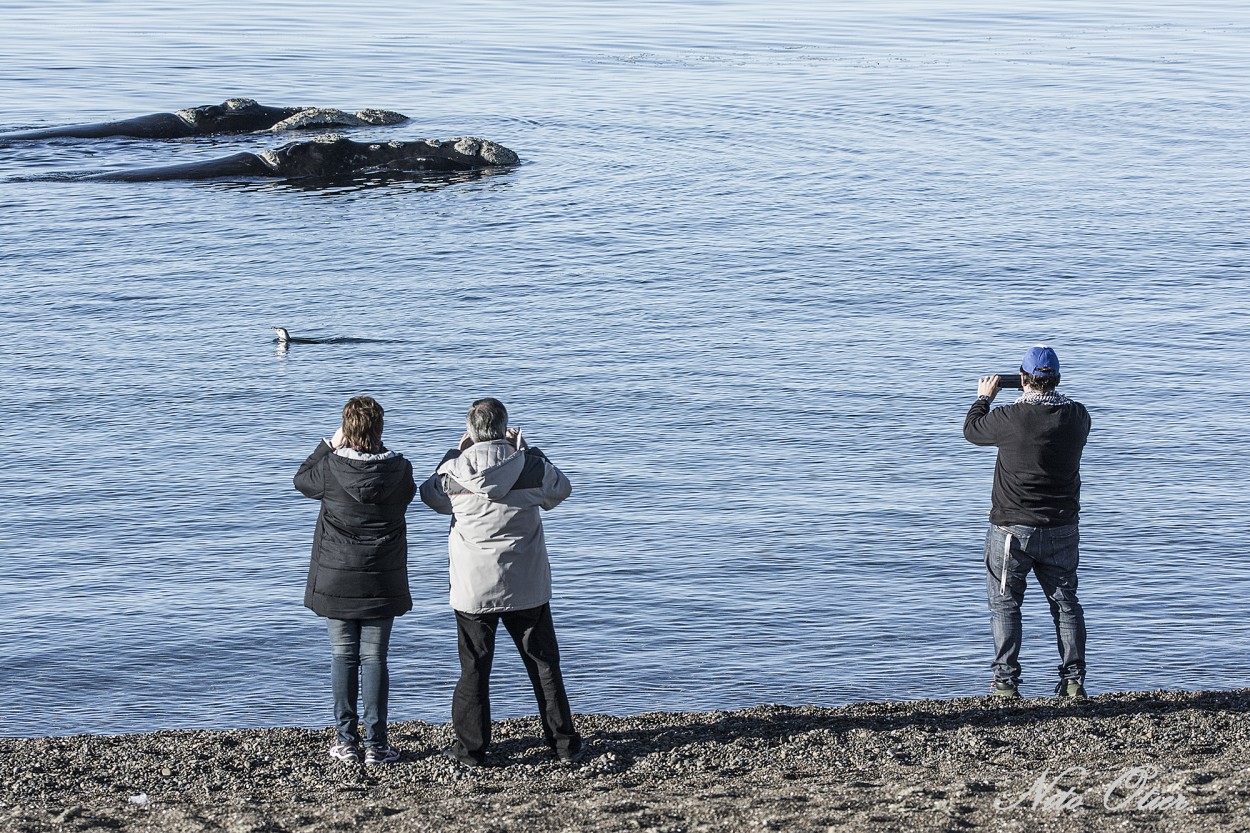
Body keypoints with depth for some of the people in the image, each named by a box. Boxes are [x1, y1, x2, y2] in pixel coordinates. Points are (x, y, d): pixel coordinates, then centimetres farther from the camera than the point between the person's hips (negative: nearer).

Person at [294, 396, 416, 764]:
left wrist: (330, 445, 14)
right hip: (382, 582, 1)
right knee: (374, 658, 5)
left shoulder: (331, 468, -13)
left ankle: (346, 741, 9)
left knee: (343, 657, 7)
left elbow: (301, 480, 9)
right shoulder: (399, 469, -9)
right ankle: (376, 744, 4)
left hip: (337, 580, -1)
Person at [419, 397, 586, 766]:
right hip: (526, 587, 1)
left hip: (473, 587, -1)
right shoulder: (531, 466, -8)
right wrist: (527, 451, 16)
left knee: (474, 668, 9)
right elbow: (560, 490, 13)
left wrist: (456, 453, 17)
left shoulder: (455, 470, -9)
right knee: (544, 665, 11)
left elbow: (430, 494, 13)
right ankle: (566, 744, 16)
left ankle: (471, 748, 11)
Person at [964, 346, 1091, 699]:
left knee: (1004, 603, 6)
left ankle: (1006, 682, 3)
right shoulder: (1078, 416, -4)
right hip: (1062, 528, 4)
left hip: (1012, 529, -4)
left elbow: (971, 431, 2)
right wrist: (1045, 394, 32)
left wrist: (984, 398, 20)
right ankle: (1074, 680, 11)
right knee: (1065, 602, 12)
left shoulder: (1010, 418, -17)